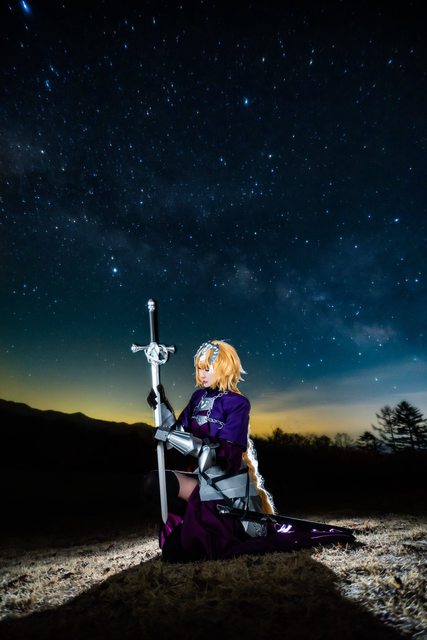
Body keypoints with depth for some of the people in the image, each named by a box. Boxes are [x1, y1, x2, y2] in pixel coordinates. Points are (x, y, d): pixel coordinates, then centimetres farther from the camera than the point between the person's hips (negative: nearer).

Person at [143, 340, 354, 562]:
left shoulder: (237, 403, -15)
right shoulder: (198, 397, 4)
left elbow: (227, 455, -24)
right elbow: (178, 434, 4)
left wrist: (174, 437, -28)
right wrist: (162, 406, -9)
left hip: (231, 486, -6)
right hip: (206, 479, 6)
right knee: (153, 482, -10)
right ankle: (202, 517, 2)